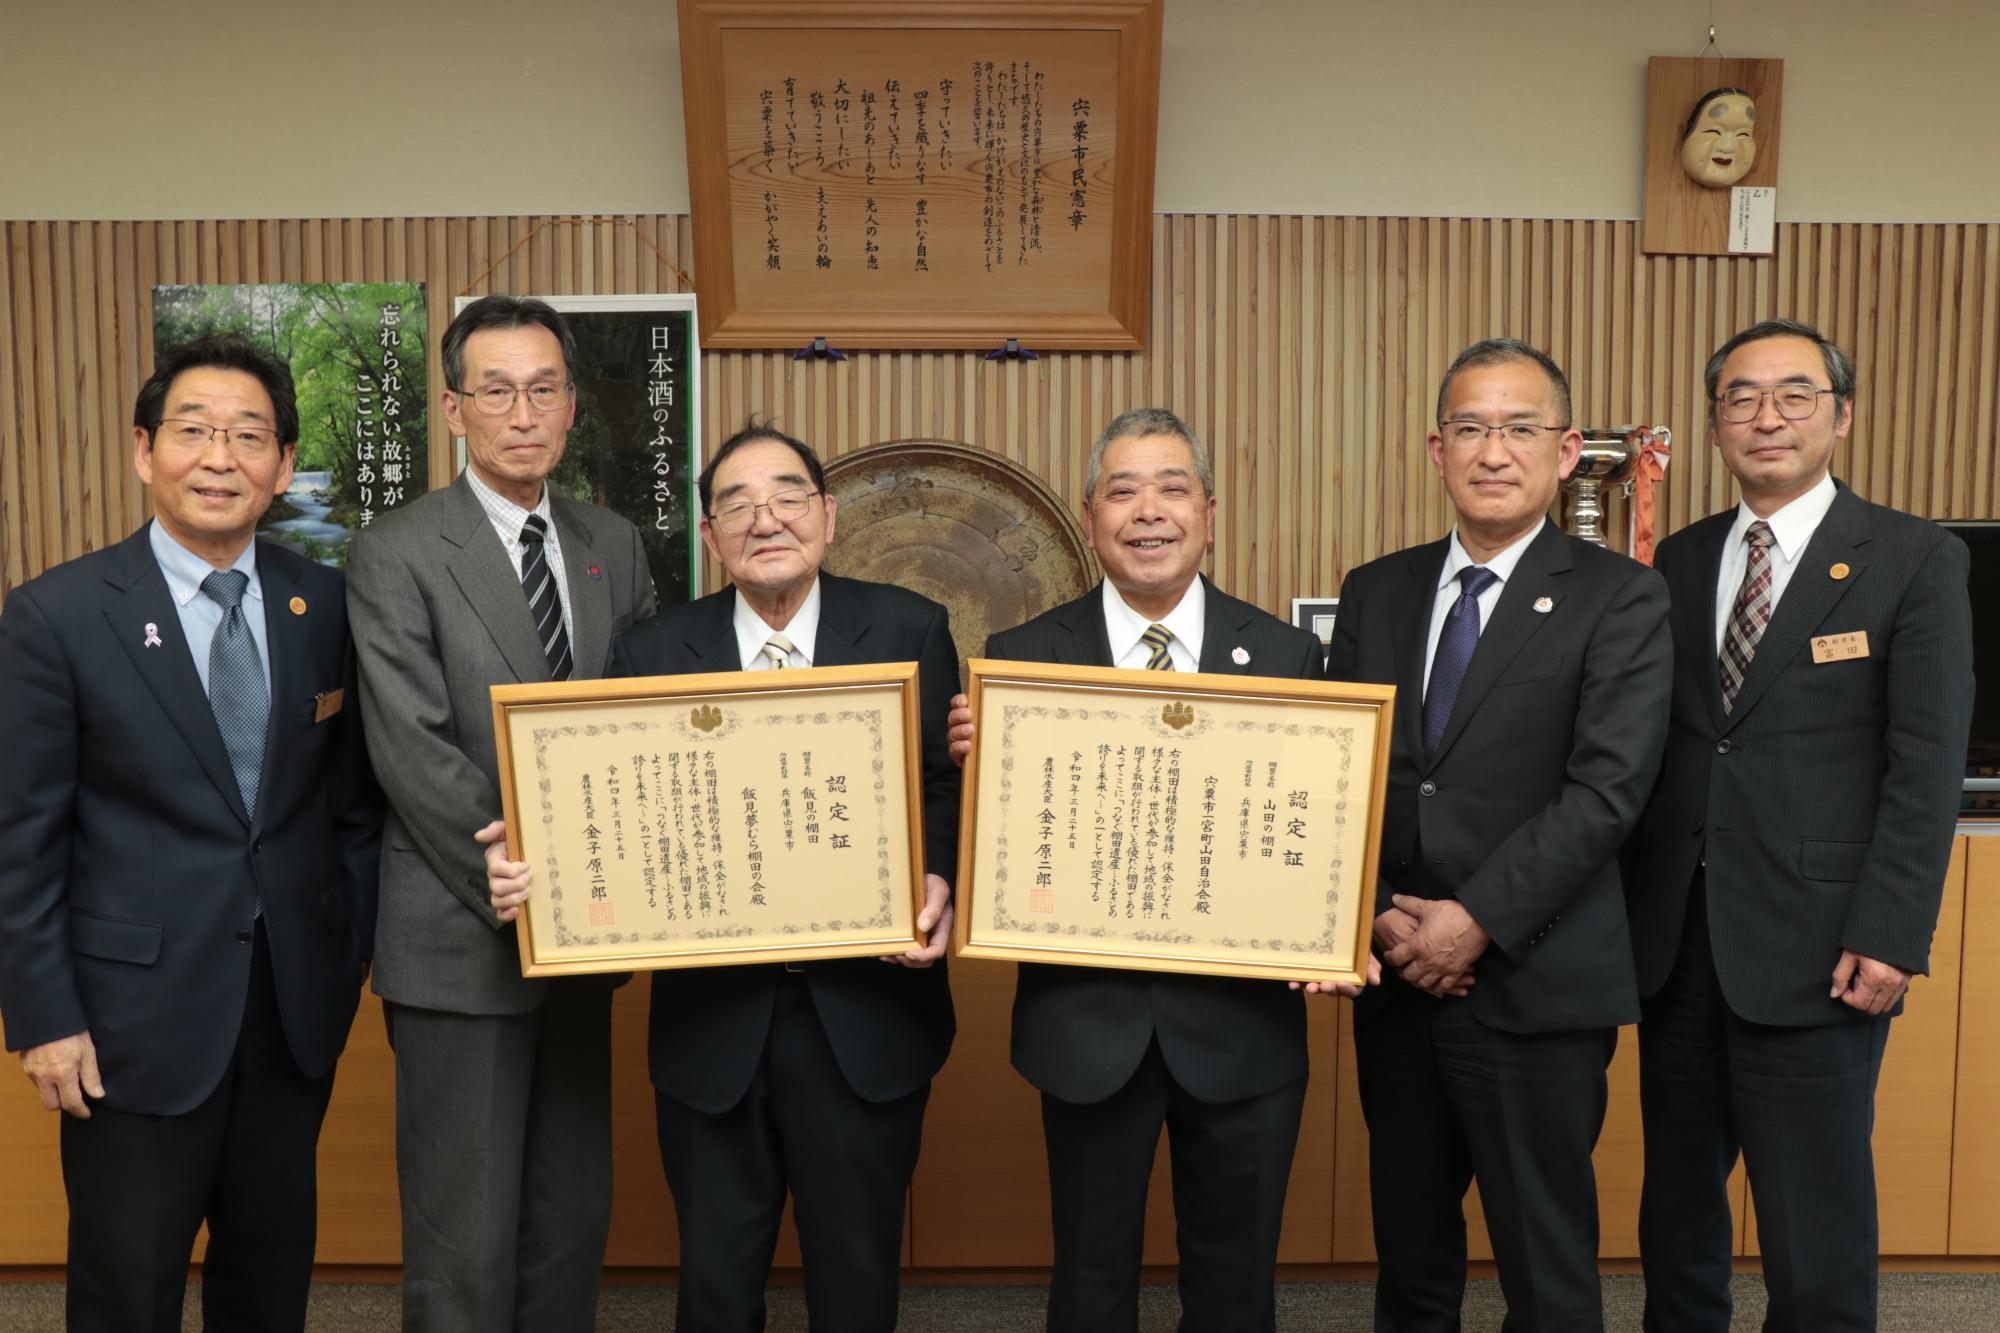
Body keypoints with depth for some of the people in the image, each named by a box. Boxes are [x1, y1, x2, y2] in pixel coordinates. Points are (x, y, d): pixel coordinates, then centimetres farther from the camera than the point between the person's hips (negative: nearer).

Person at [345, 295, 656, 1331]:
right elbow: (414, 755, -14)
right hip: (462, 939, -5)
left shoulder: (614, 545, 10)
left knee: (574, 1218, 15)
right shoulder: (396, 554, -7)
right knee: (465, 1245, 4)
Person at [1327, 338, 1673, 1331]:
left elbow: (1607, 788, -13)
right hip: (1394, 980, 4)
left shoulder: (1618, 598, -4)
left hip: (1534, 986, -4)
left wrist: (1477, 919, -17)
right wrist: (1379, 915, -7)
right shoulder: (1375, 593, 9)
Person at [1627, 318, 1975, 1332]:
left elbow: (1927, 764, -7)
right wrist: (1621, 908, 2)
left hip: (1815, 947, -4)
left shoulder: (1915, 560, -2)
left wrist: (1890, 939, -14)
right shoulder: (1680, 561, 10)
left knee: (1816, 1229, 5)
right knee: (1675, 1210, 15)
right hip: (1676, 935, 4)